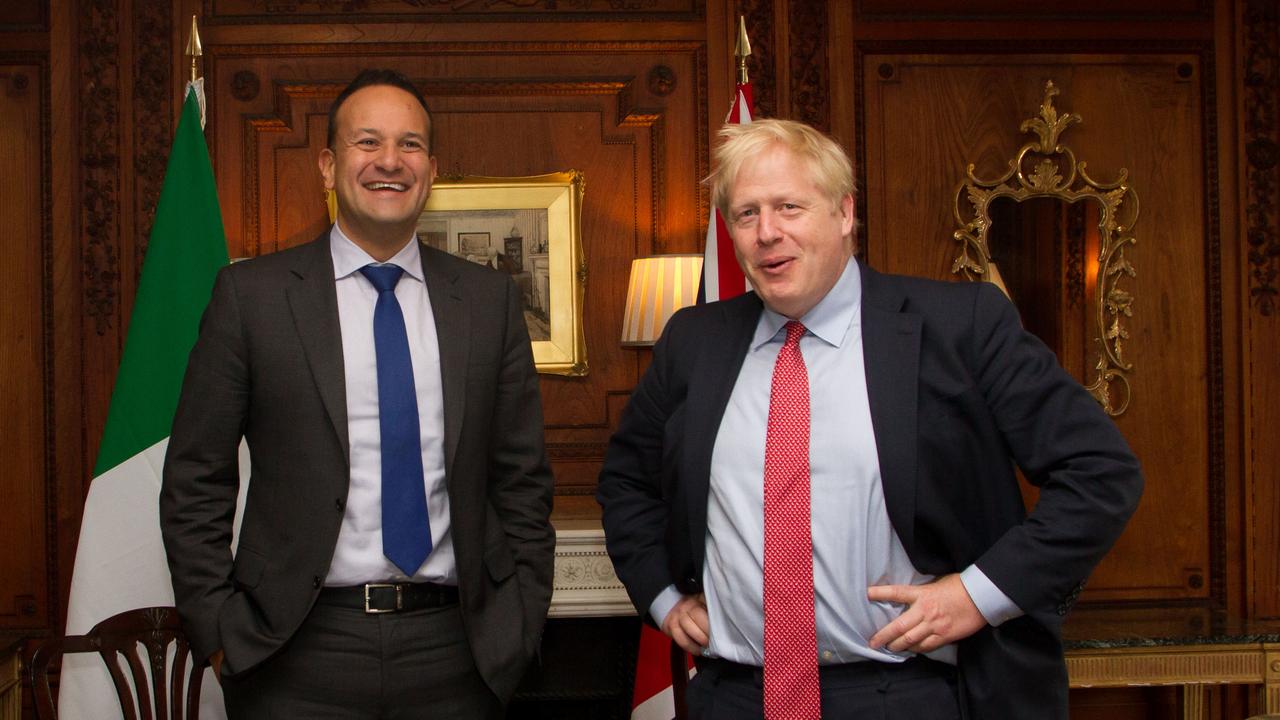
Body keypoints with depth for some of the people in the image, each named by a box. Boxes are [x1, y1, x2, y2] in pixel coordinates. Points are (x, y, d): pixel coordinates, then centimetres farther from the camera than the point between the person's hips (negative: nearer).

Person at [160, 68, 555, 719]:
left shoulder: (489, 299, 5)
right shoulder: (251, 294, -1)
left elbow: (523, 480, 8)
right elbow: (194, 486, 1)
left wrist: (520, 622, 2)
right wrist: (220, 634, -4)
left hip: (456, 654, 2)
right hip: (299, 657, -2)